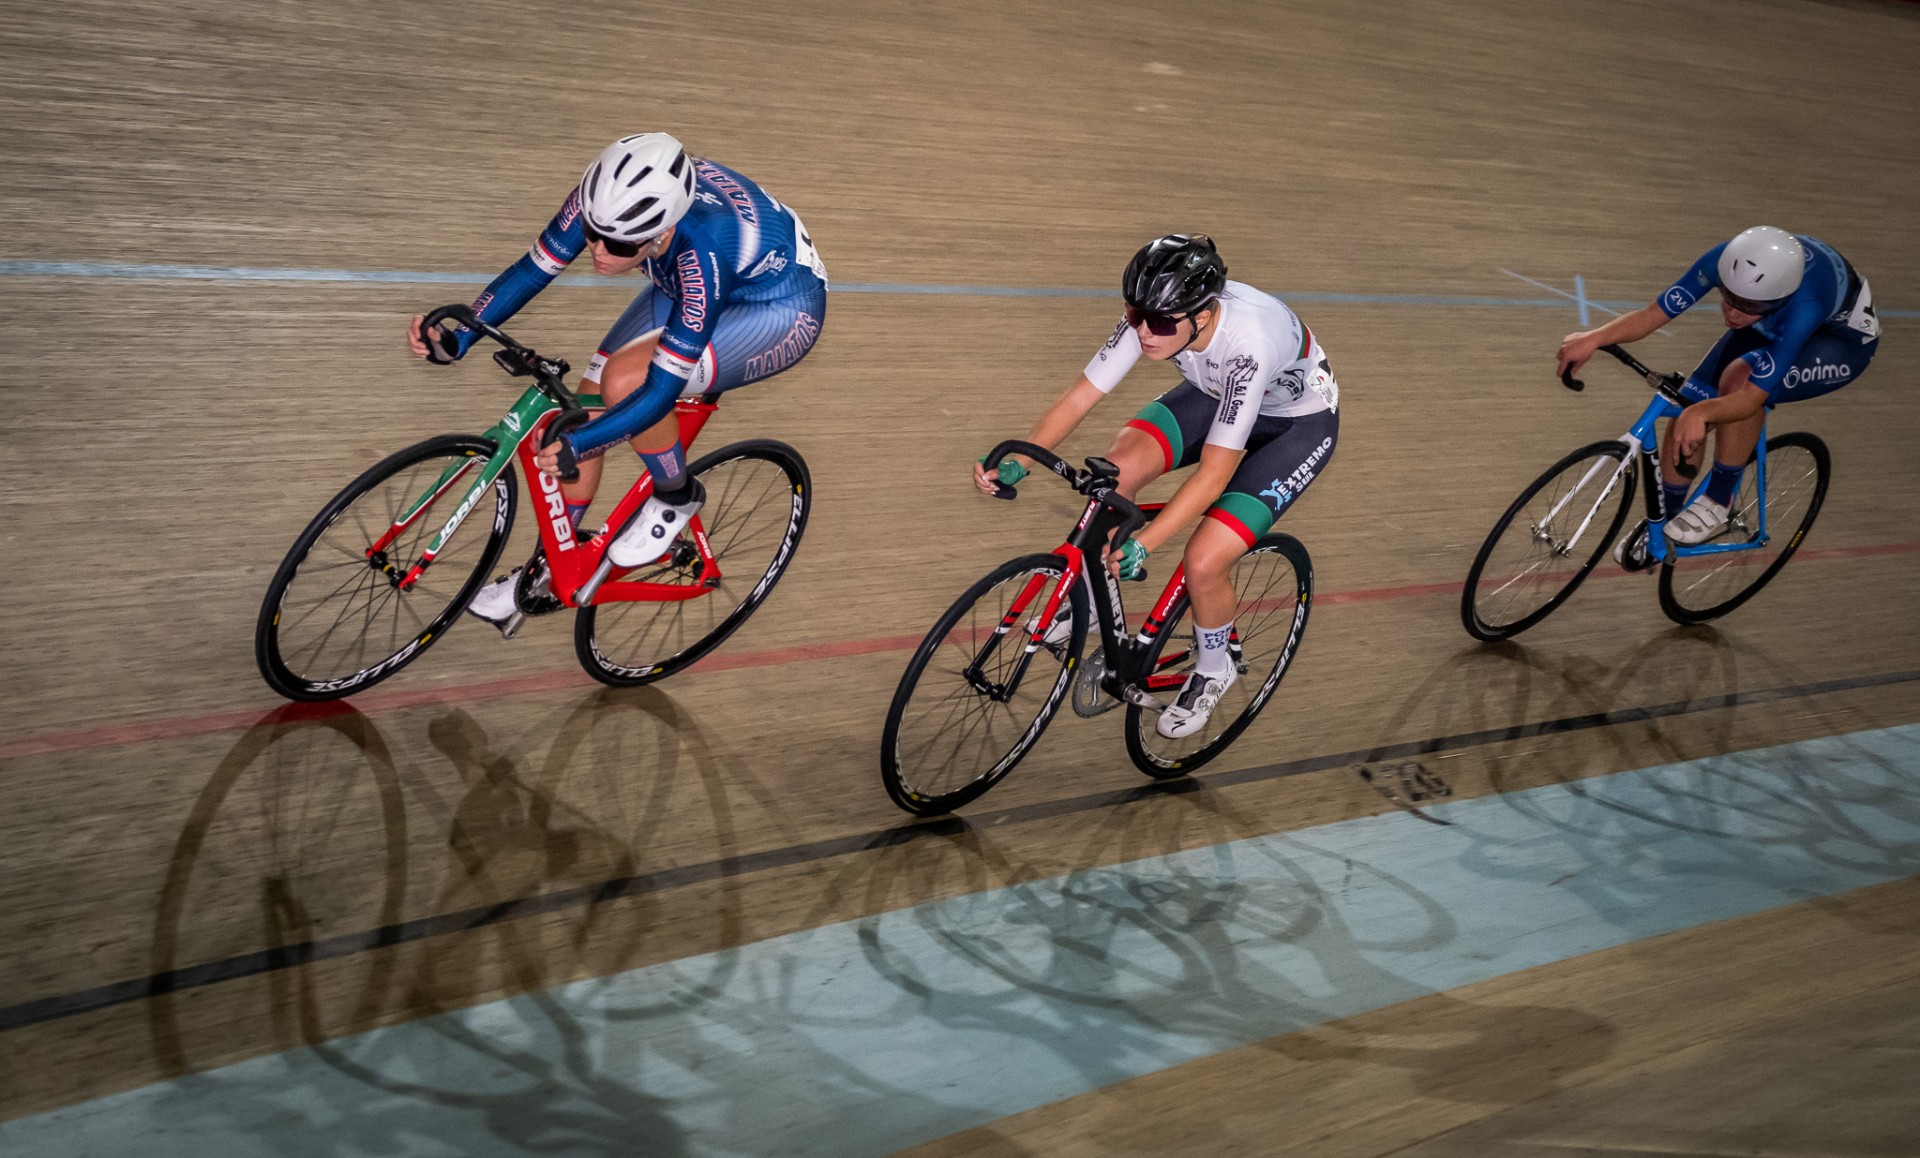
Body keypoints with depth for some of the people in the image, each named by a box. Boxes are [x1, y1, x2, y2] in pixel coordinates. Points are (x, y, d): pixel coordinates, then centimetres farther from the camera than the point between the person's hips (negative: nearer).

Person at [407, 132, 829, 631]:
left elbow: (663, 390, -37)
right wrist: (456, 340, -25)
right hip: (688, 286, 7)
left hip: (781, 307, -7)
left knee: (625, 380, -29)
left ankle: (676, 497, 0)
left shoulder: (702, 250, -41)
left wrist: (577, 446, -46)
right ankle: (549, 573, 18)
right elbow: (532, 270, -13)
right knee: (587, 408, -1)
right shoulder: (607, 199, -26)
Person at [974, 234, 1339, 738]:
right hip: (1216, 394, 6)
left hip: (1300, 421, -5)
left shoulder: (1248, 342, -42)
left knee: (1203, 563, -19)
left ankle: (1213, 668, 12)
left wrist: (1143, 545, -42)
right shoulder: (1153, 316, -26)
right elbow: (1080, 395, -19)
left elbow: (1214, 473, -38)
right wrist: (1018, 462, -30)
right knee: (1118, 469, -22)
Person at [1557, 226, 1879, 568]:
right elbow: (1650, 315, -28)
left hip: (1842, 338, -5)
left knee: (1740, 378, -34)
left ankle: (1718, 503, -15)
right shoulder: (1725, 261, -32)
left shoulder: (1802, 308, -43)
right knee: (1686, 412, -10)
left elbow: (1752, 398, -42)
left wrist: (1702, 412, -61)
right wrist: (1594, 337, -45)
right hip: (1771, 328, 5)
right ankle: (1661, 522, 13)